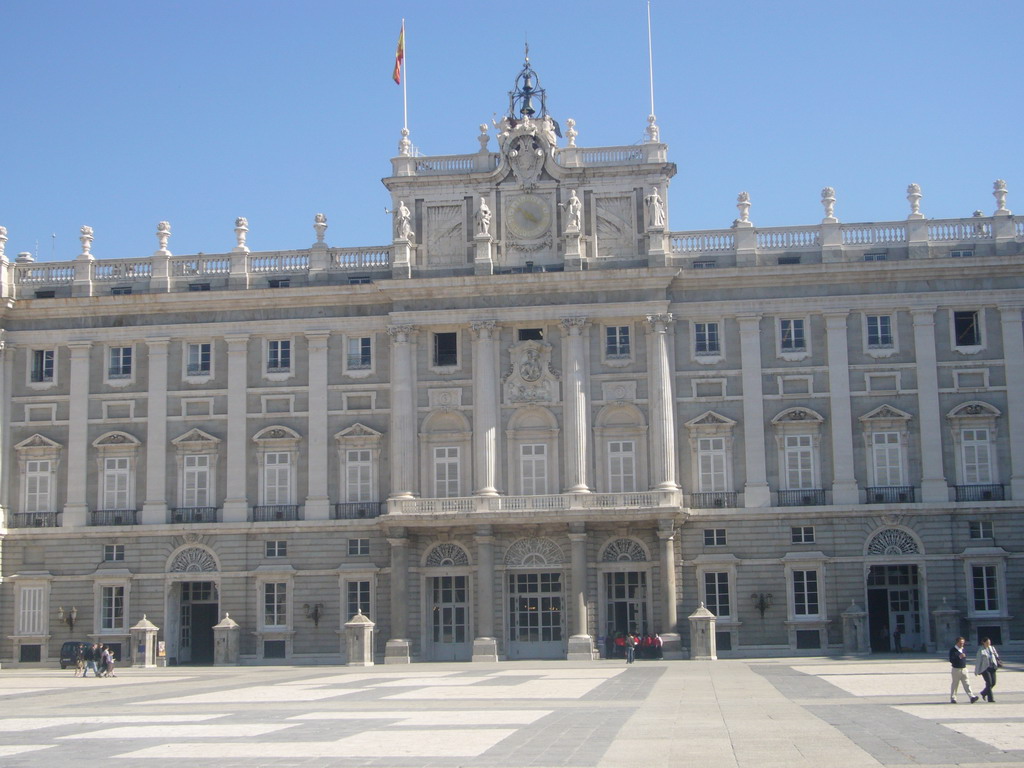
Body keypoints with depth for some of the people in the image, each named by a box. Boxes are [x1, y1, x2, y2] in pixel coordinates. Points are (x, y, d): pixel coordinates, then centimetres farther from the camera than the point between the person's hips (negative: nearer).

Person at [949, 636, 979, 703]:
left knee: (967, 683, -4)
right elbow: (951, 660, -19)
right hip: (956, 669, -5)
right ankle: (952, 698, 12)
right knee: (954, 684, 2)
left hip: (964, 669, 5)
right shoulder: (953, 650, -8)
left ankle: (972, 696, -14)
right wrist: (959, 657, -29)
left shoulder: (963, 650, 12)